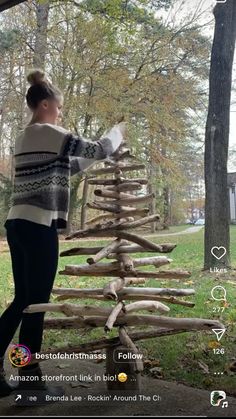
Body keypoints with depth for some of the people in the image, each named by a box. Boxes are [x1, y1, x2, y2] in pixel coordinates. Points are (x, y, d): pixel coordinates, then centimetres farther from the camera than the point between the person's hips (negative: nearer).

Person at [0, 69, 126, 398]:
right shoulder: (48, 133, -7)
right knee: (37, 303, -1)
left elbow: (63, 167, 29)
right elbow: (97, 149, -2)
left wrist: (96, 157, 32)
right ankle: (29, 380, 7)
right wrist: (118, 132, 17)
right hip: (39, 225, -9)